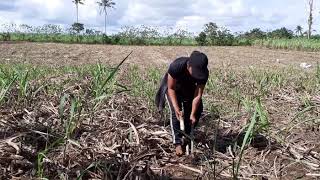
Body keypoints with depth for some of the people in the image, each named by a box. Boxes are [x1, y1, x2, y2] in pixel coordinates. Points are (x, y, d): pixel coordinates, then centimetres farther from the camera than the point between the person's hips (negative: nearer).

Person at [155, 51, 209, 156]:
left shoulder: (204, 73, -33)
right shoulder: (176, 66, -41)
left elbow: (198, 95, -29)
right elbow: (171, 88, -30)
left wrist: (193, 114, -37)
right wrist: (176, 108, -39)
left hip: (189, 88, 3)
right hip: (172, 87, -3)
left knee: (198, 109, -3)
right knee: (175, 113, -19)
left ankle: (187, 136, 18)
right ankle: (178, 143, -13)